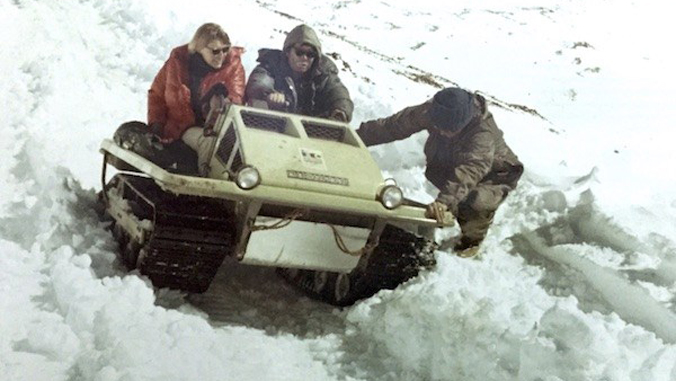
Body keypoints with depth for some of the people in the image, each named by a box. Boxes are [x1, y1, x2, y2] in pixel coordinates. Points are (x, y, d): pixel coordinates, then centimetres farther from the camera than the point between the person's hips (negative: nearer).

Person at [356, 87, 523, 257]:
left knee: (476, 203, -32)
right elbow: (397, 125, -15)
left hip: (495, 175, -7)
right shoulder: (432, 111, -23)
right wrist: (359, 136, -17)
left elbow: (470, 169, -54)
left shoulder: (484, 132, -39)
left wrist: (445, 200, -67)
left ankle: (472, 238, 1)